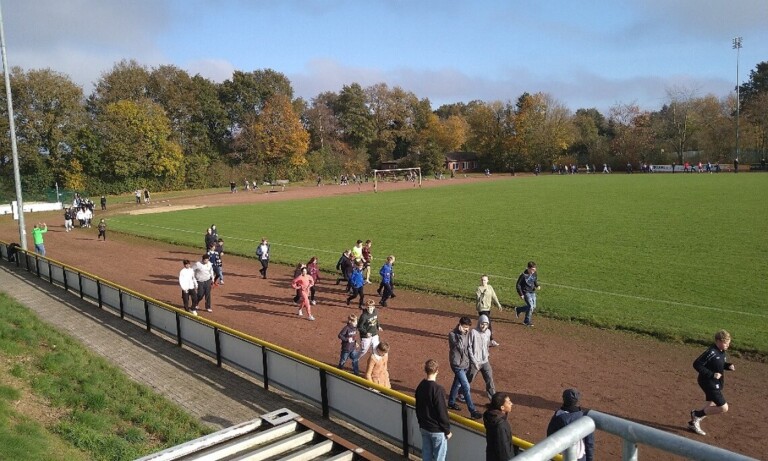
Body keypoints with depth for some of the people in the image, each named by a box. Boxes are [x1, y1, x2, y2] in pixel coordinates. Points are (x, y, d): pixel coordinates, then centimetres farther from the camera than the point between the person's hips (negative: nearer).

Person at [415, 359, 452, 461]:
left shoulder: (420, 386, -2)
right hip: (437, 430, -7)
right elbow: (442, 413, -20)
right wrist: (447, 430, -9)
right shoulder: (438, 389, -25)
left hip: (424, 427, 7)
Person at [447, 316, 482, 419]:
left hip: (465, 363, 7)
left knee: (457, 384, 22)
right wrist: (461, 334, -31)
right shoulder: (452, 334, -19)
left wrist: (469, 361, 14)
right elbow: (460, 347, -29)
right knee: (466, 387, -10)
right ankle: (473, 411, -6)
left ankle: (451, 403, 40)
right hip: (457, 364, -7)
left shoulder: (466, 333, 1)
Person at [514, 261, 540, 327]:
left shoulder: (534, 274, -3)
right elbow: (518, 285, -14)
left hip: (532, 292, 7)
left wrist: (537, 286, -3)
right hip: (526, 292, -7)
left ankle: (518, 310, 30)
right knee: (530, 306, -14)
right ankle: (527, 321, 6)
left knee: (533, 307, 9)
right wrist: (521, 294, -15)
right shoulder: (523, 275, -21)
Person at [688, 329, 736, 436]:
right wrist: (712, 374, -27)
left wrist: (729, 366, -1)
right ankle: (697, 414, 6)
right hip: (709, 384, -10)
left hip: (716, 384, 10)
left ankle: (693, 423, 33)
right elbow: (696, 364, -26)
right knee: (723, 407, -9)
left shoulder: (722, 352, 3)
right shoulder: (711, 352, -25)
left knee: (710, 407, 19)